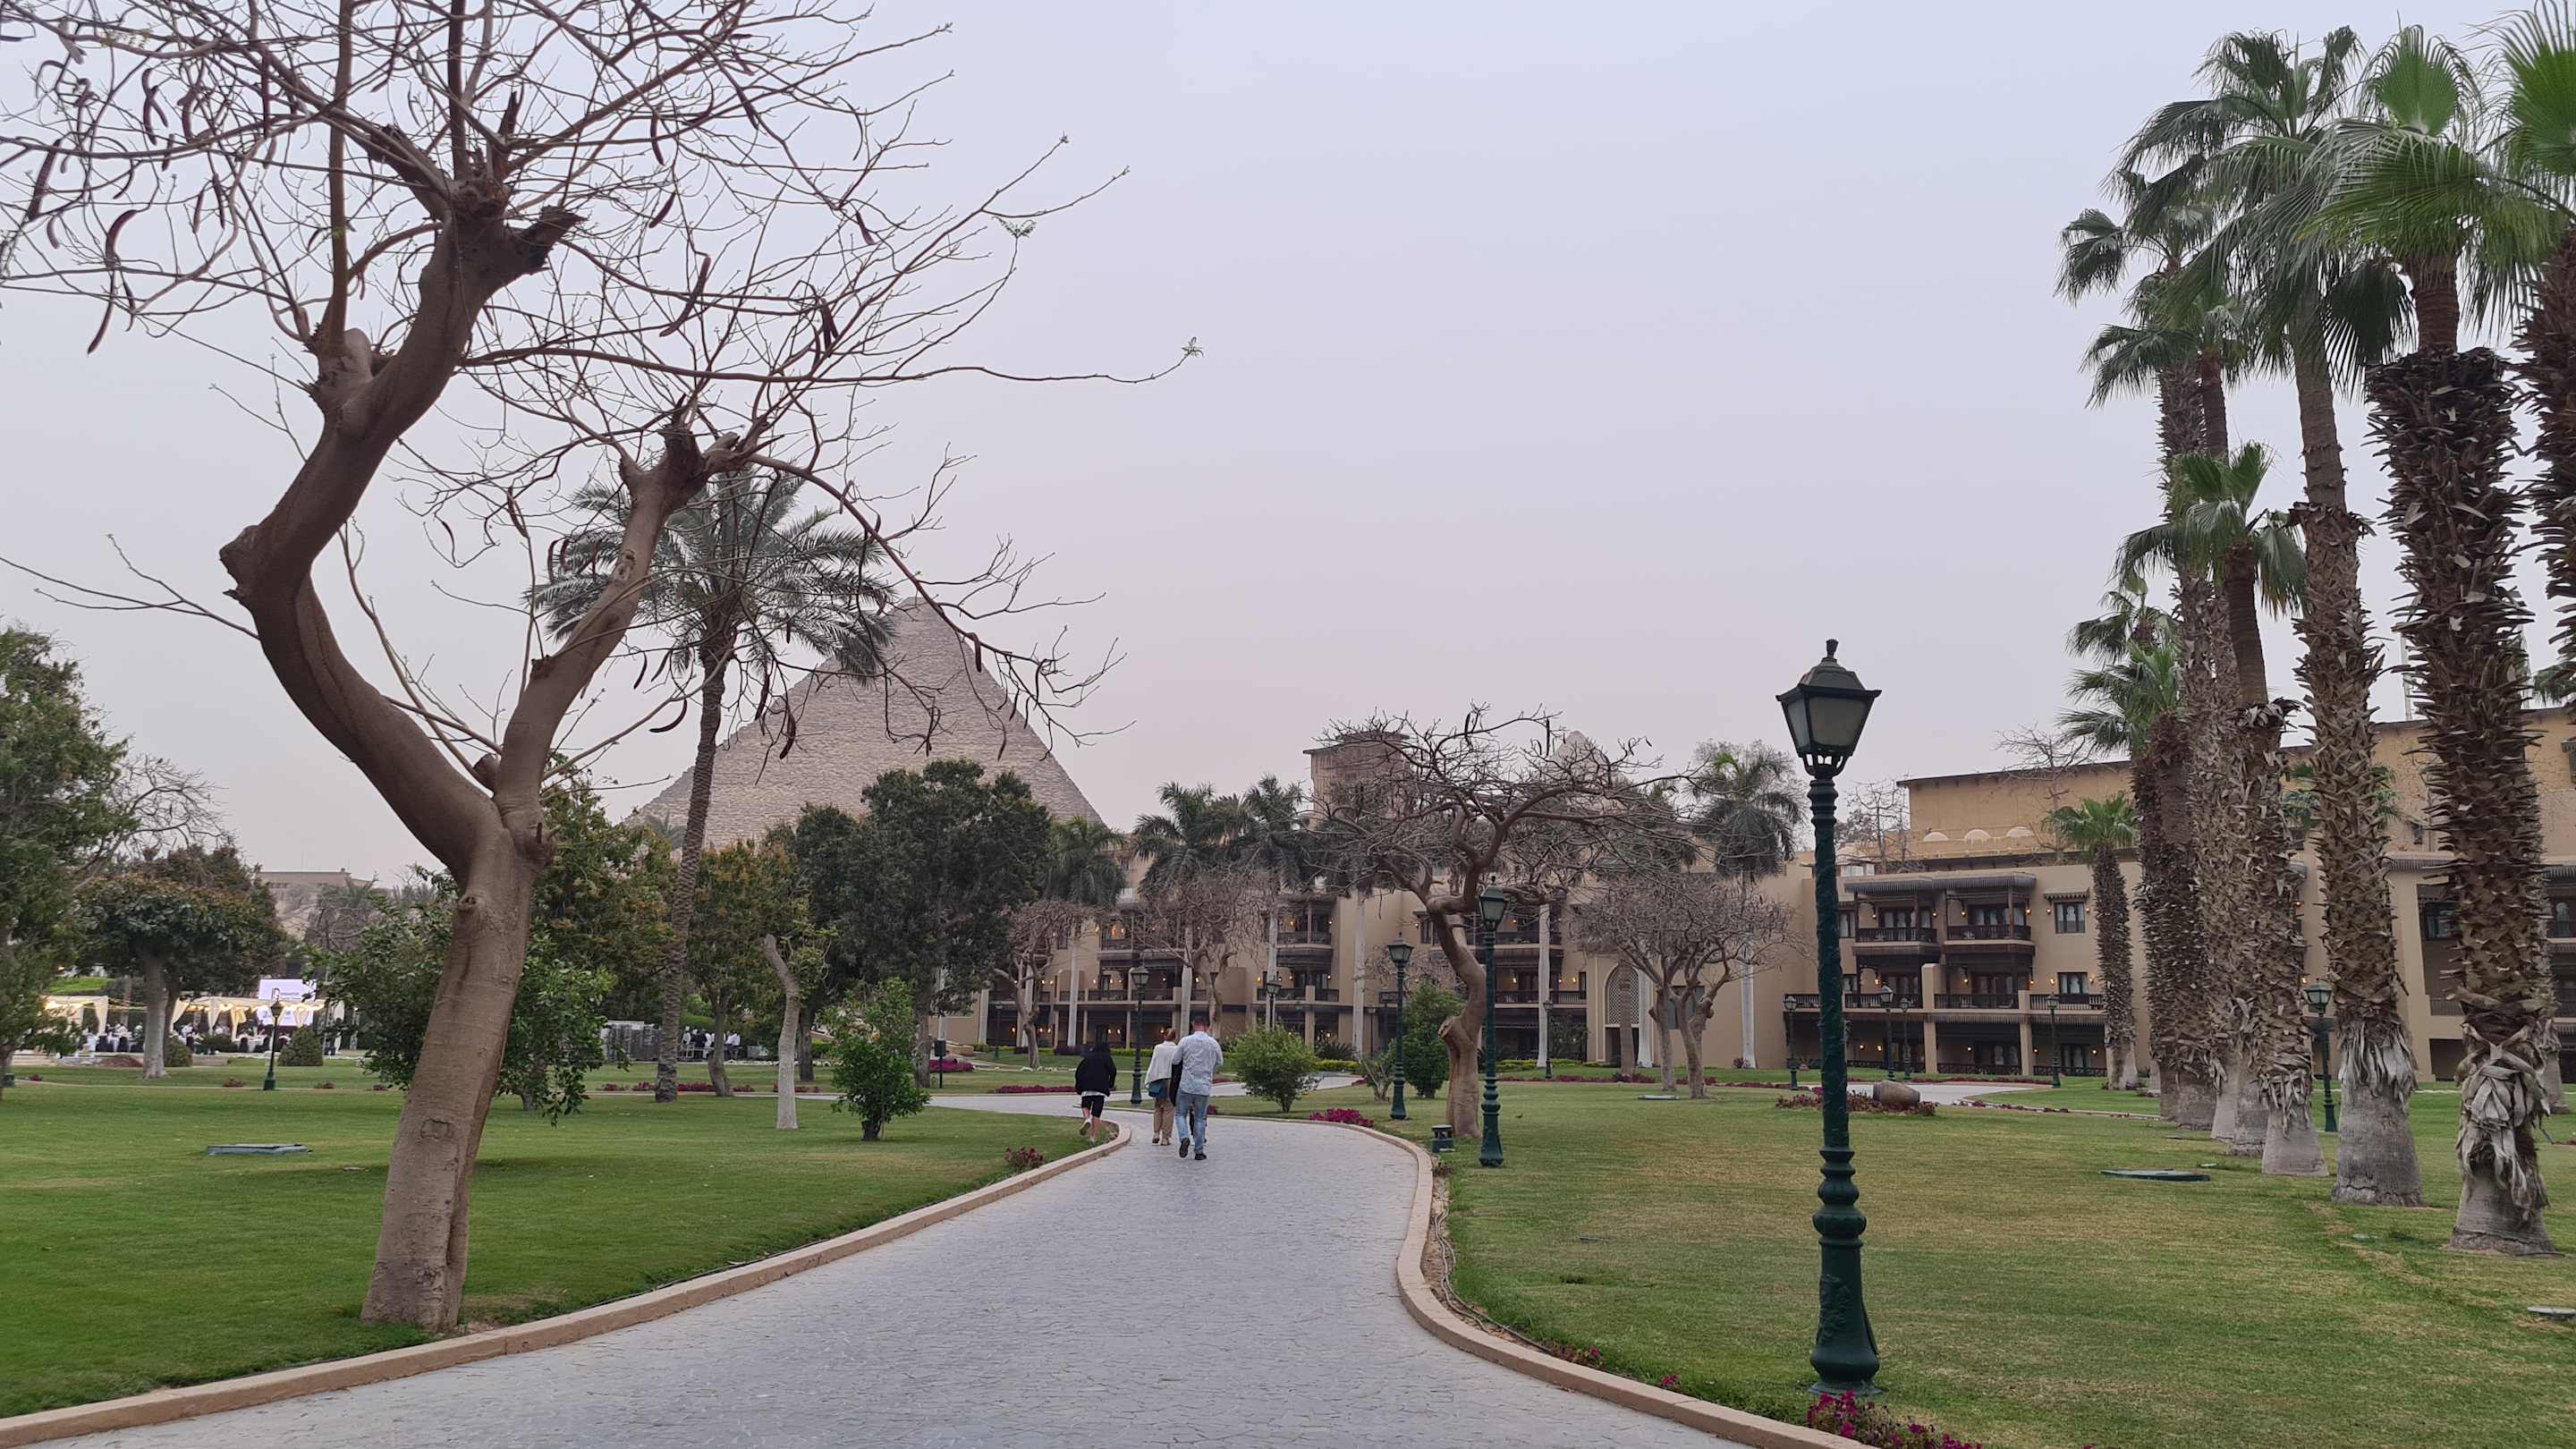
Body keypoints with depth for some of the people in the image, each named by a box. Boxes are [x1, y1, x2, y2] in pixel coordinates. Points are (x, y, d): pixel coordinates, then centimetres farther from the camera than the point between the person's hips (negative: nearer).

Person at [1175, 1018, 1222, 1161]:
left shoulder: (1185, 1041, -5)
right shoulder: (1213, 1043, 0)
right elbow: (1220, 1062, 14)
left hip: (1187, 1084, -1)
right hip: (1204, 1086, 2)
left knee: (1182, 1114, 13)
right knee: (1200, 1118, 10)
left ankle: (1185, 1137, -13)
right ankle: (1199, 1151, 8)